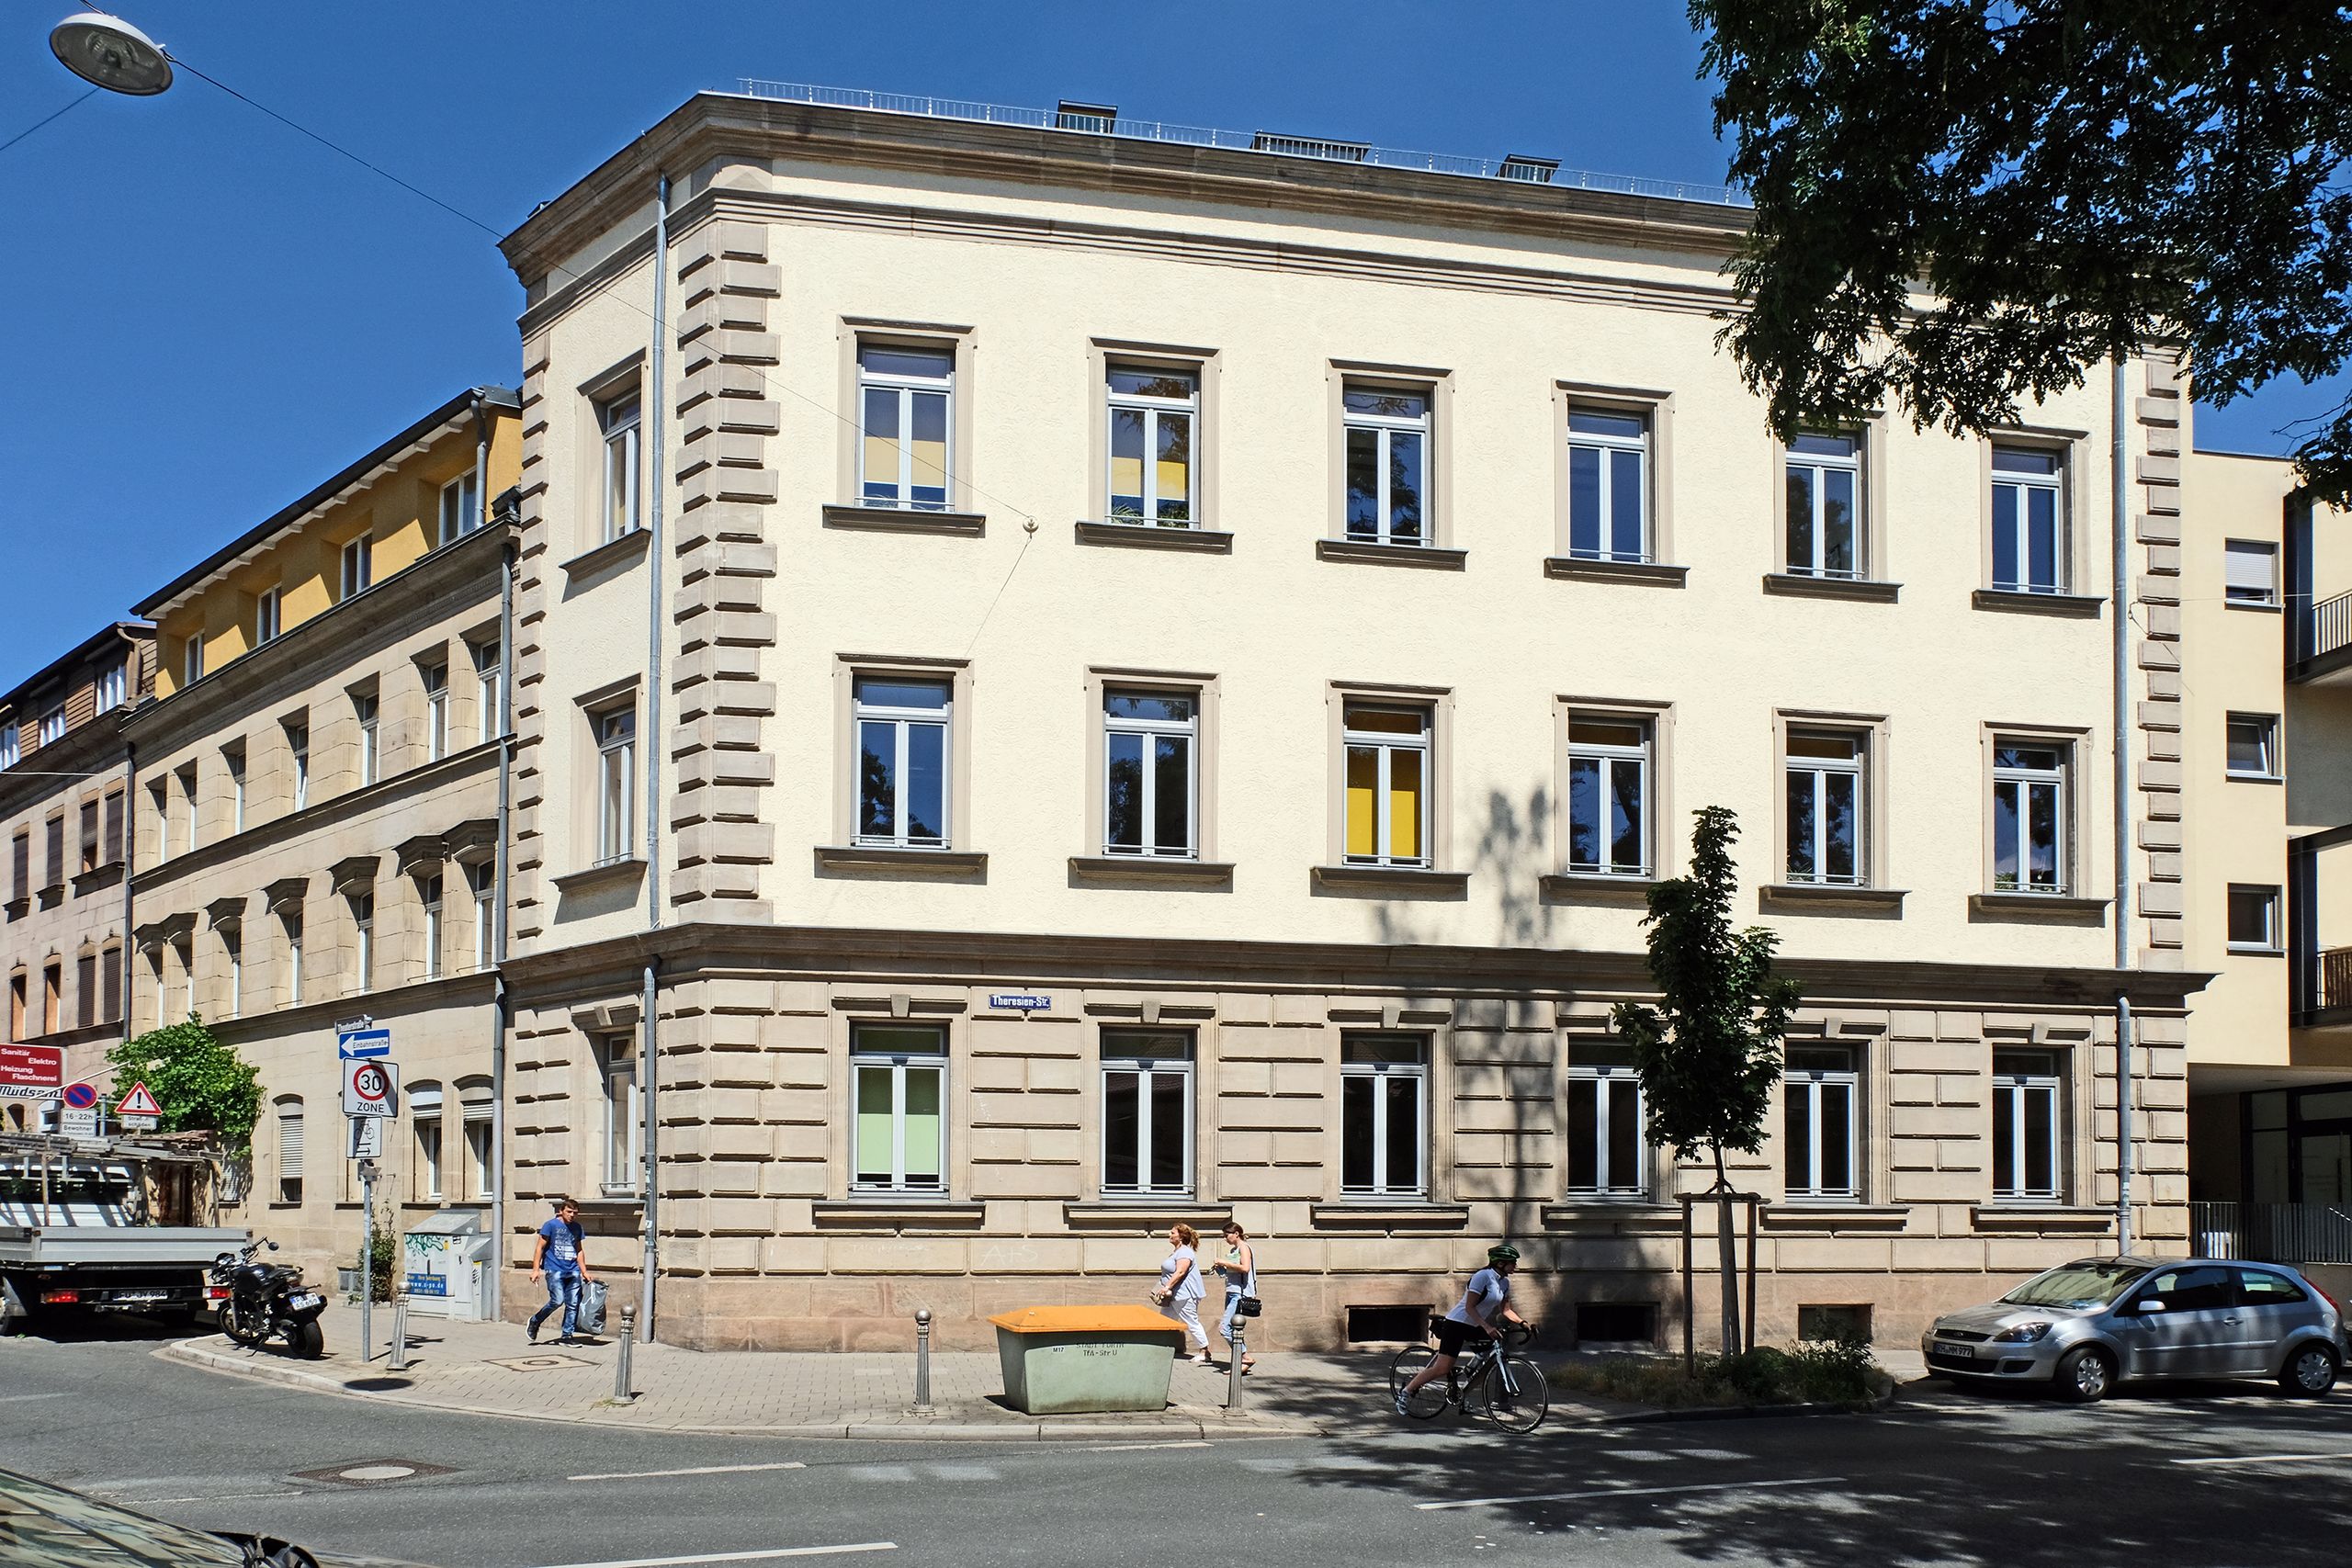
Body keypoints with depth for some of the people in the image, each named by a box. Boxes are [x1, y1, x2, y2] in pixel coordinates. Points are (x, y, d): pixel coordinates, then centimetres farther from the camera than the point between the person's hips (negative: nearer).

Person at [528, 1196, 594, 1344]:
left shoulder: (577, 1228, 14)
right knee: (558, 1300, -16)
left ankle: (566, 1336, 6)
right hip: (554, 1269, -5)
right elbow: (540, 1248, -2)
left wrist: (584, 1272, 20)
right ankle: (534, 1322, 7)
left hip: (573, 1271, 5)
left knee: (573, 1304, -1)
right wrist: (536, 1269, -9)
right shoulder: (551, 1225, -2)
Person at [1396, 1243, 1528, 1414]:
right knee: (1443, 1369, -13)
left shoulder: (1504, 1282, 6)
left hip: (1474, 1327, 9)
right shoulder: (1483, 1276, -20)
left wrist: (1522, 1322, -4)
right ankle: (1405, 1393, 1)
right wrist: (1487, 1327, -31)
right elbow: (1469, 1307, -23)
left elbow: (1505, 1310, 12)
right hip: (1457, 1324, -9)